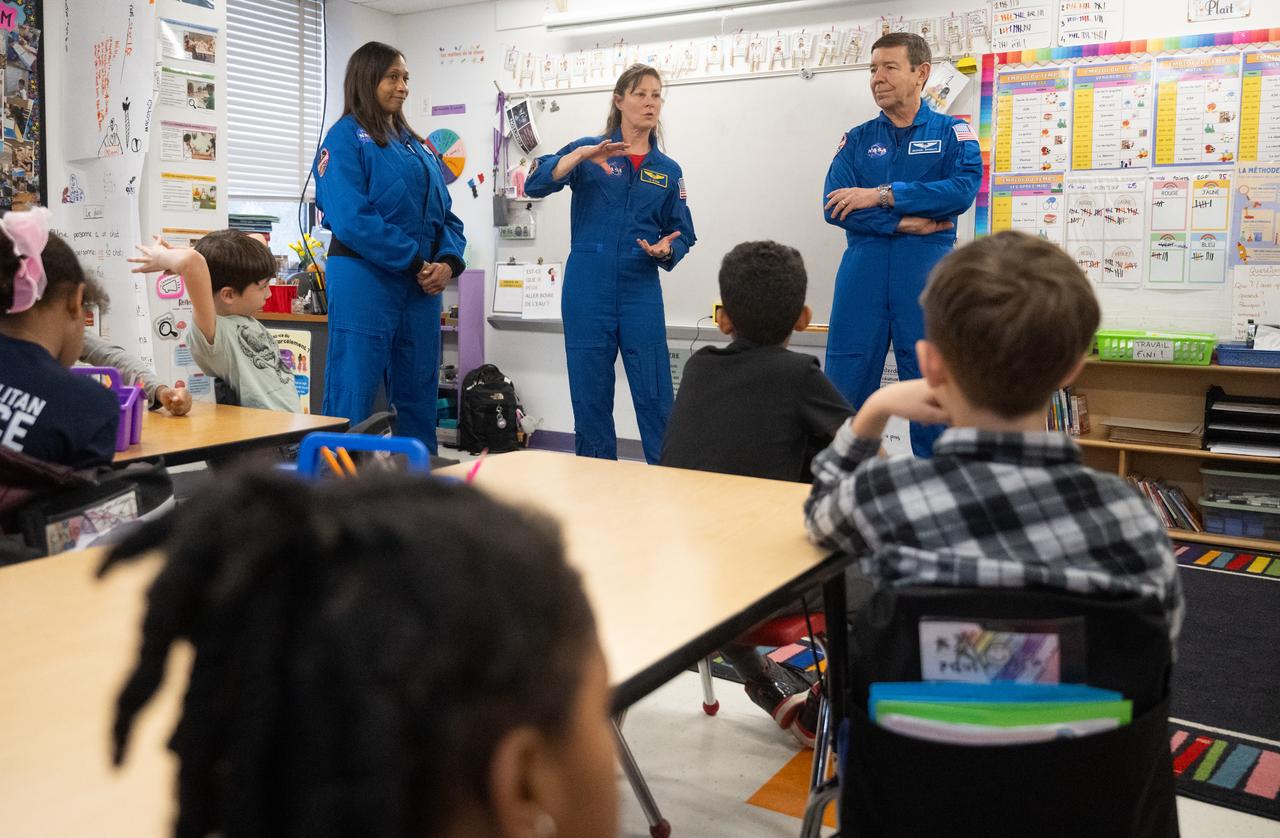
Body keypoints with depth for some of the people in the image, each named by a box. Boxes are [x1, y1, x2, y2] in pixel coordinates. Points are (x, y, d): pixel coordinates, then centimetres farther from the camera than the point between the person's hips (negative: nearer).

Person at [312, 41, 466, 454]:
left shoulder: (416, 145, 19)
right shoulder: (346, 137, -3)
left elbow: (443, 211, 16)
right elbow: (351, 218, -15)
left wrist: (448, 261, -4)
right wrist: (415, 261, -16)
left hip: (422, 284, 7)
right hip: (364, 280, -7)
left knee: (418, 395, 11)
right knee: (352, 395, -5)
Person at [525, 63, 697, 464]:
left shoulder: (668, 170, 10)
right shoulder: (588, 150, 3)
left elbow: (682, 234, 11)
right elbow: (536, 184, -10)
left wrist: (665, 250, -11)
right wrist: (581, 155, -23)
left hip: (641, 292, 1)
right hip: (588, 291, -1)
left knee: (654, 393, -2)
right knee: (590, 393, 5)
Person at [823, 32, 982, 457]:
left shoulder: (952, 132, 8)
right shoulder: (857, 139, 13)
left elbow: (963, 189, -11)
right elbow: (835, 208, -1)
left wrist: (882, 195, -14)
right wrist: (905, 222, -11)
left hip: (927, 275, -2)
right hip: (863, 273, 2)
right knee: (845, 388, 1)